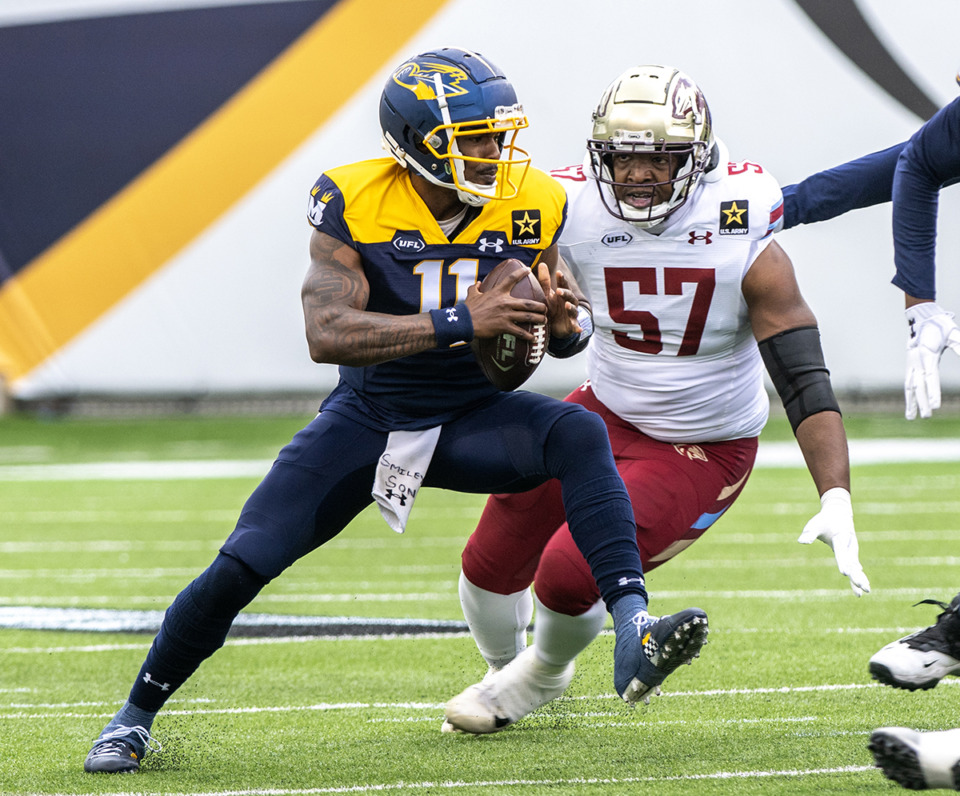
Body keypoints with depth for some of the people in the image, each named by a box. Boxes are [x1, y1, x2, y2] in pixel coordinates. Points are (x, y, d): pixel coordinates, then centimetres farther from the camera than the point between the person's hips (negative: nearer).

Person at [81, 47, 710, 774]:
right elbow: (326, 334, -31)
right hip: (369, 416, -1)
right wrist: (459, 324, -39)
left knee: (580, 434, -29)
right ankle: (136, 716, 14)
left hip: (471, 416, 1)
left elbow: (559, 332, 3)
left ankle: (633, 635, -39)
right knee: (242, 565, -9)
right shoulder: (354, 203, -19)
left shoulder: (531, 205, -11)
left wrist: (566, 323, -24)